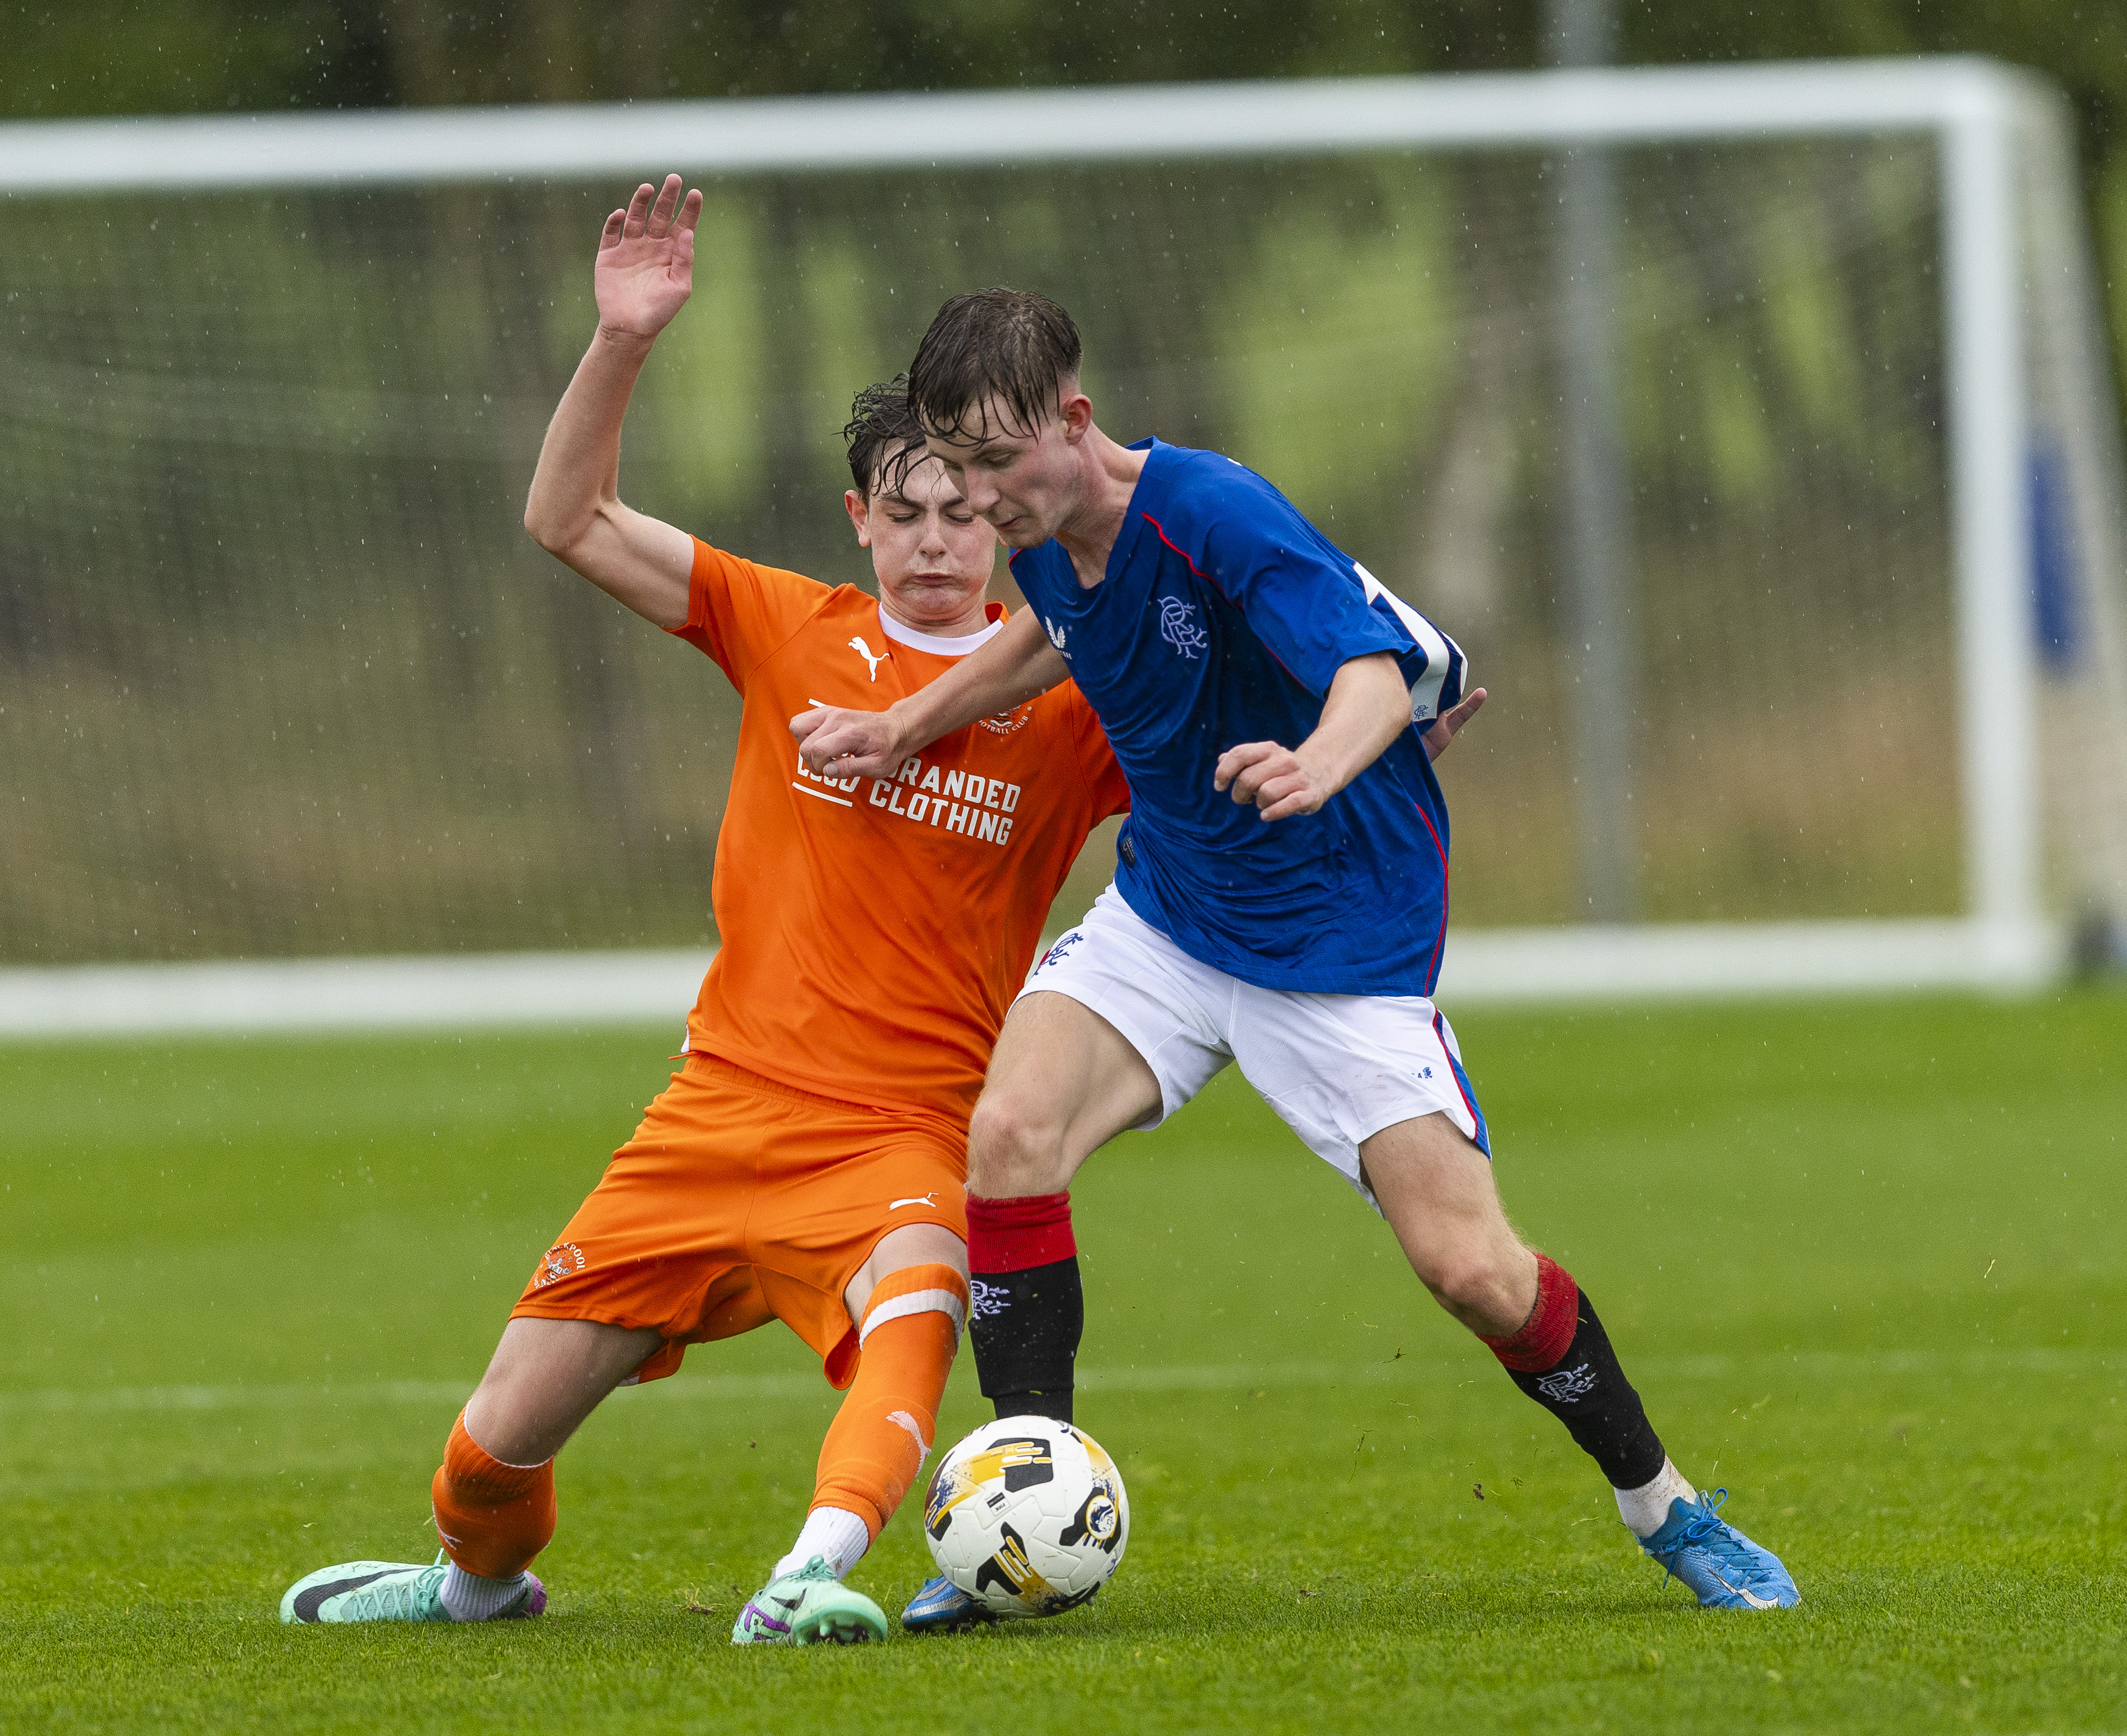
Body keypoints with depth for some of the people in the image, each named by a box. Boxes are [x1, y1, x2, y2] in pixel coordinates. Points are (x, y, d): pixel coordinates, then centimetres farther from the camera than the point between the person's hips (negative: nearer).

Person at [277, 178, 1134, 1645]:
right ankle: (483, 1577, 39)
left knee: (914, 1300, -39)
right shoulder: (793, 630, 4)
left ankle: (814, 1575, -56)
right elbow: (570, 520, 2)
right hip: (725, 1109, 3)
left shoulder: (1063, 698, 0)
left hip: (904, 1137, -3)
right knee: (502, 1438, 6)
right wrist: (622, 343, -11)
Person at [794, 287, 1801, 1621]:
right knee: (1012, 1133, -19)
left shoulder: (1213, 514, -26)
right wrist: (907, 725, 14)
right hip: (1165, 912, 6)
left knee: (1470, 1264, -11)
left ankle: (1667, 1511, 13)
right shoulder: (1048, 537, -4)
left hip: (1343, 929, -6)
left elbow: (1378, 671, -39)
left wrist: (1316, 764, -60)